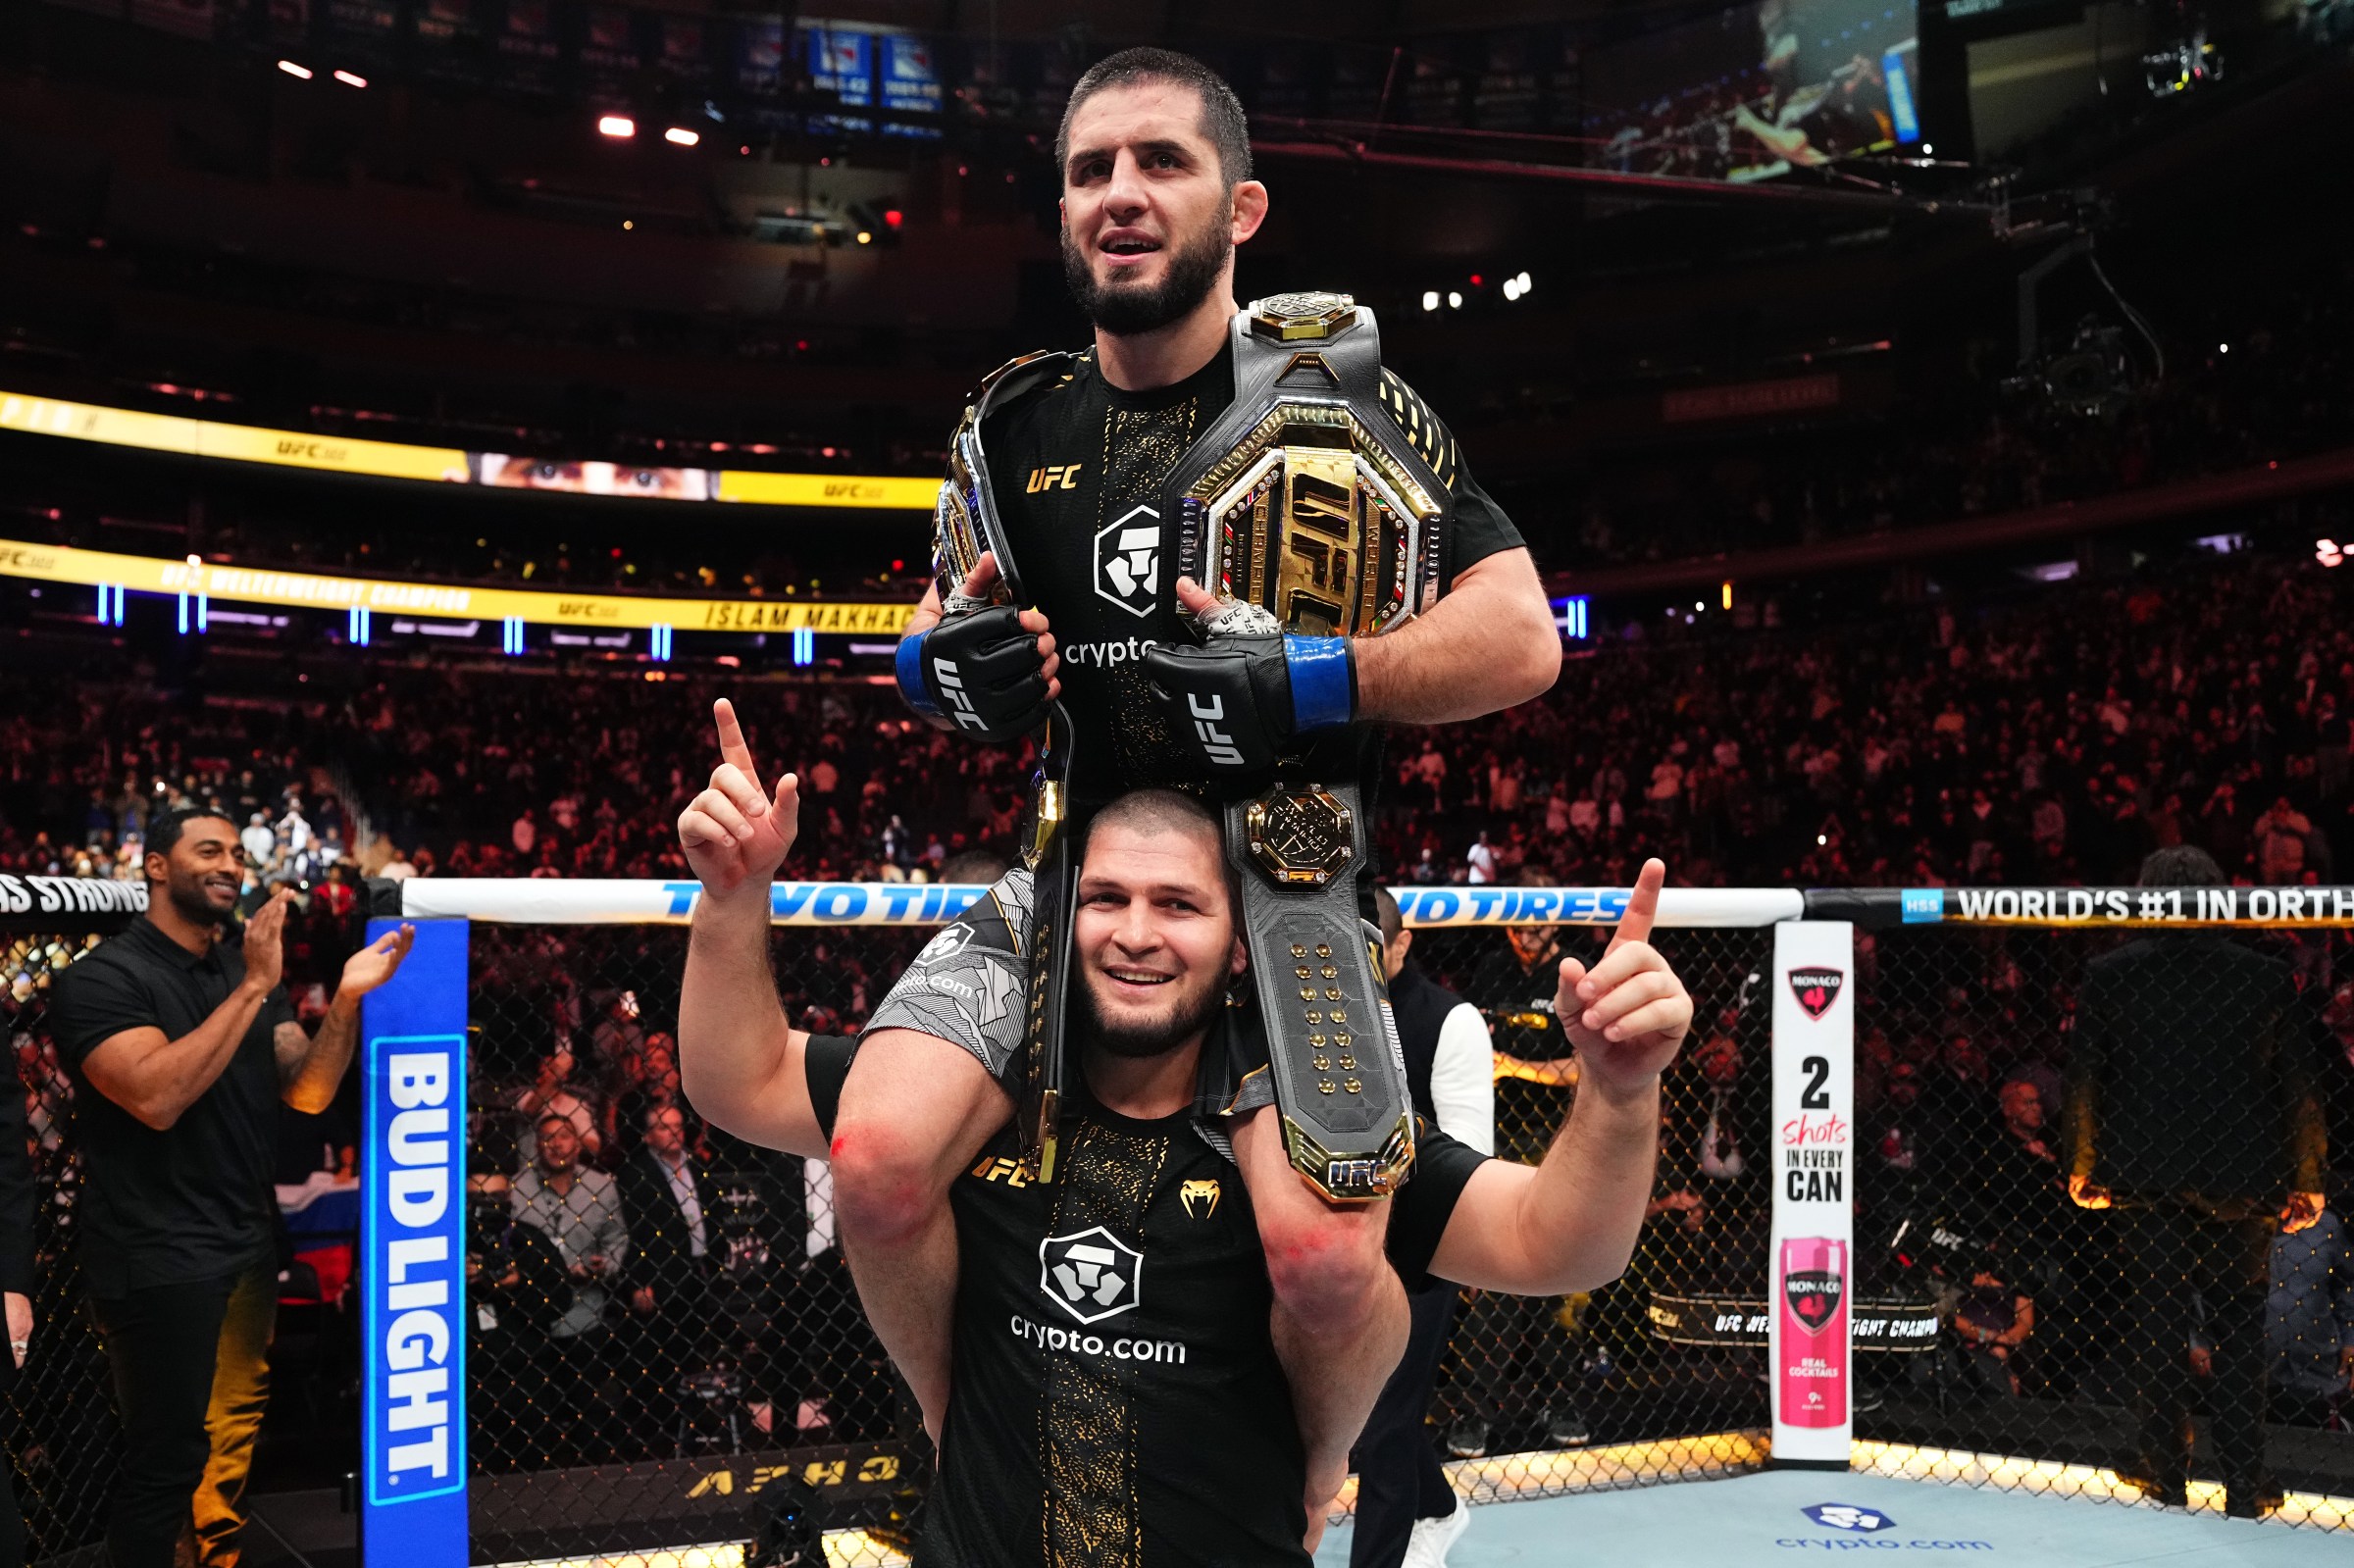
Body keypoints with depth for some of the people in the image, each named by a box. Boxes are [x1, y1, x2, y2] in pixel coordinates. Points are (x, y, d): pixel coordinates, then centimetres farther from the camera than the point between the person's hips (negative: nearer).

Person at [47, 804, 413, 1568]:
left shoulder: (246, 973, 9)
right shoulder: (103, 977, -11)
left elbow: (308, 1091, 2)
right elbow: (155, 1096, -26)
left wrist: (346, 997, -13)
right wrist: (252, 989, -25)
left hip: (247, 1244, 7)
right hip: (157, 1257, -7)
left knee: (235, 1433, 17)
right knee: (169, 1456, -1)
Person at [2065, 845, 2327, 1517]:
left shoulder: (2110, 974, -2)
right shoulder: (2267, 976, 0)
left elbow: (2085, 1077, 2)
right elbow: (2297, 1085, 3)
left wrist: (2082, 1165, 14)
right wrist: (2306, 1180, 13)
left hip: (2148, 1175, 0)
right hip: (2240, 1177, 0)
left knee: (2158, 1317, 8)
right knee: (2238, 1322, 9)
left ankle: (2166, 1470, 14)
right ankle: (2244, 1483, 11)